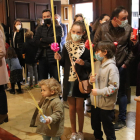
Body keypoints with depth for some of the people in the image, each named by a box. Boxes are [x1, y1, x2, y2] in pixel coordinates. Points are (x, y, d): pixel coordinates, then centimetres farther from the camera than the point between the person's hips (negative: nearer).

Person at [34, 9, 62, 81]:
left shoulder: (57, 28, 5)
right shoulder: (40, 28, 15)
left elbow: (57, 39, -13)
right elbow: (36, 40, 0)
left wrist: (43, 39, -6)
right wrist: (48, 44, -12)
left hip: (53, 58, -3)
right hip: (42, 58, 3)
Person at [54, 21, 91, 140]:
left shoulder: (86, 47, -8)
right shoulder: (66, 46, 1)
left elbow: (91, 65, -5)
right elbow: (64, 64, 9)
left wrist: (84, 63, -23)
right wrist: (59, 59, -10)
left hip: (81, 81, -3)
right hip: (69, 81, 3)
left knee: (79, 108, 6)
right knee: (72, 108, 13)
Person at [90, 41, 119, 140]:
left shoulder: (112, 67, -19)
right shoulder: (96, 64, 4)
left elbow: (114, 87, -23)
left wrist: (99, 92, -23)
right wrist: (91, 80, -7)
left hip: (106, 105, -7)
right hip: (95, 102, 8)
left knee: (108, 126, 9)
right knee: (95, 124, 23)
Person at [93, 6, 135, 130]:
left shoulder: (128, 29, -4)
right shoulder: (103, 28, -4)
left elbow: (132, 48, -1)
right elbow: (95, 45, 3)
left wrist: (126, 63, -5)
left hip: (121, 66, -1)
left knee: (121, 92, 7)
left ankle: (122, 120, 20)